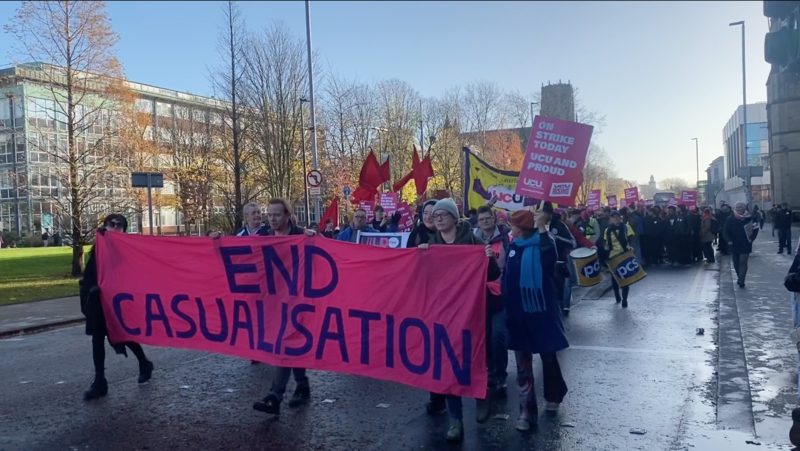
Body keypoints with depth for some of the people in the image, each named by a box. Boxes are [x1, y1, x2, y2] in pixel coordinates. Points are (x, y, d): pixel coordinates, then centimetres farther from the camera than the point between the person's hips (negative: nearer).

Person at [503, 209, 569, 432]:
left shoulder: (541, 244, -11)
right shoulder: (513, 246, 6)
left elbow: (550, 260, -35)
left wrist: (542, 228, -37)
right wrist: (506, 304, 10)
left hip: (540, 308, -5)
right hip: (518, 311, 5)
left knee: (548, 355, 12)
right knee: (522, 363, 4)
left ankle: (553, 396, 36)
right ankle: (527, 411, 9)